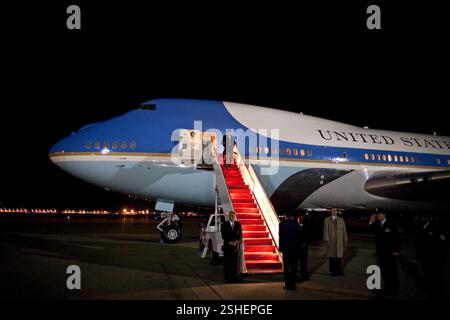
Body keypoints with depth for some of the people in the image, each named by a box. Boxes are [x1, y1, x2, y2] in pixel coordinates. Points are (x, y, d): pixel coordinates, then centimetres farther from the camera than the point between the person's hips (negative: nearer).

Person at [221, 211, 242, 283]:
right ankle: (227, 278, 4)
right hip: (227, 246, -2)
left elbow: (240, 235, 7)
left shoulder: (238, 224, 8)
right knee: (227, 263, -1)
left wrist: (237, 241, -9)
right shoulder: (224, 225, 1)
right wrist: (229, 242, -13)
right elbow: (223, 236, -2)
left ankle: (234, 277, 8)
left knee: (235, 263, 2)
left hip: (236, 246, 2)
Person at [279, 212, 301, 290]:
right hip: (295, 248, 3)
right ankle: (293, 284, 12)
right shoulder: (296, 223, 0)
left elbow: (281, 236, -9)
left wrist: (281, 248, -3)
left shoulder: (282, 224, -8)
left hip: (286, 248, -3)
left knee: (287, 267, 3)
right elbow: (299, 236, 2)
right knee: (294, 267, 9)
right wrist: (298, 246, 9)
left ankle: (288, 284, 2)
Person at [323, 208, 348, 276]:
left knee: (339, 256, 0)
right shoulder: (327, 220, 5)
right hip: (331, 241, -2)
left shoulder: (341, 220, 12)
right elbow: (326, 230, -2)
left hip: (339, 241, 2)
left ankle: (339, 271, 5)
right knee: (331, 257, 1)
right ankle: (333, 271, 7)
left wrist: (345, 240, 4)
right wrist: (327, 240, -11)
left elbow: (344, 231, 10)